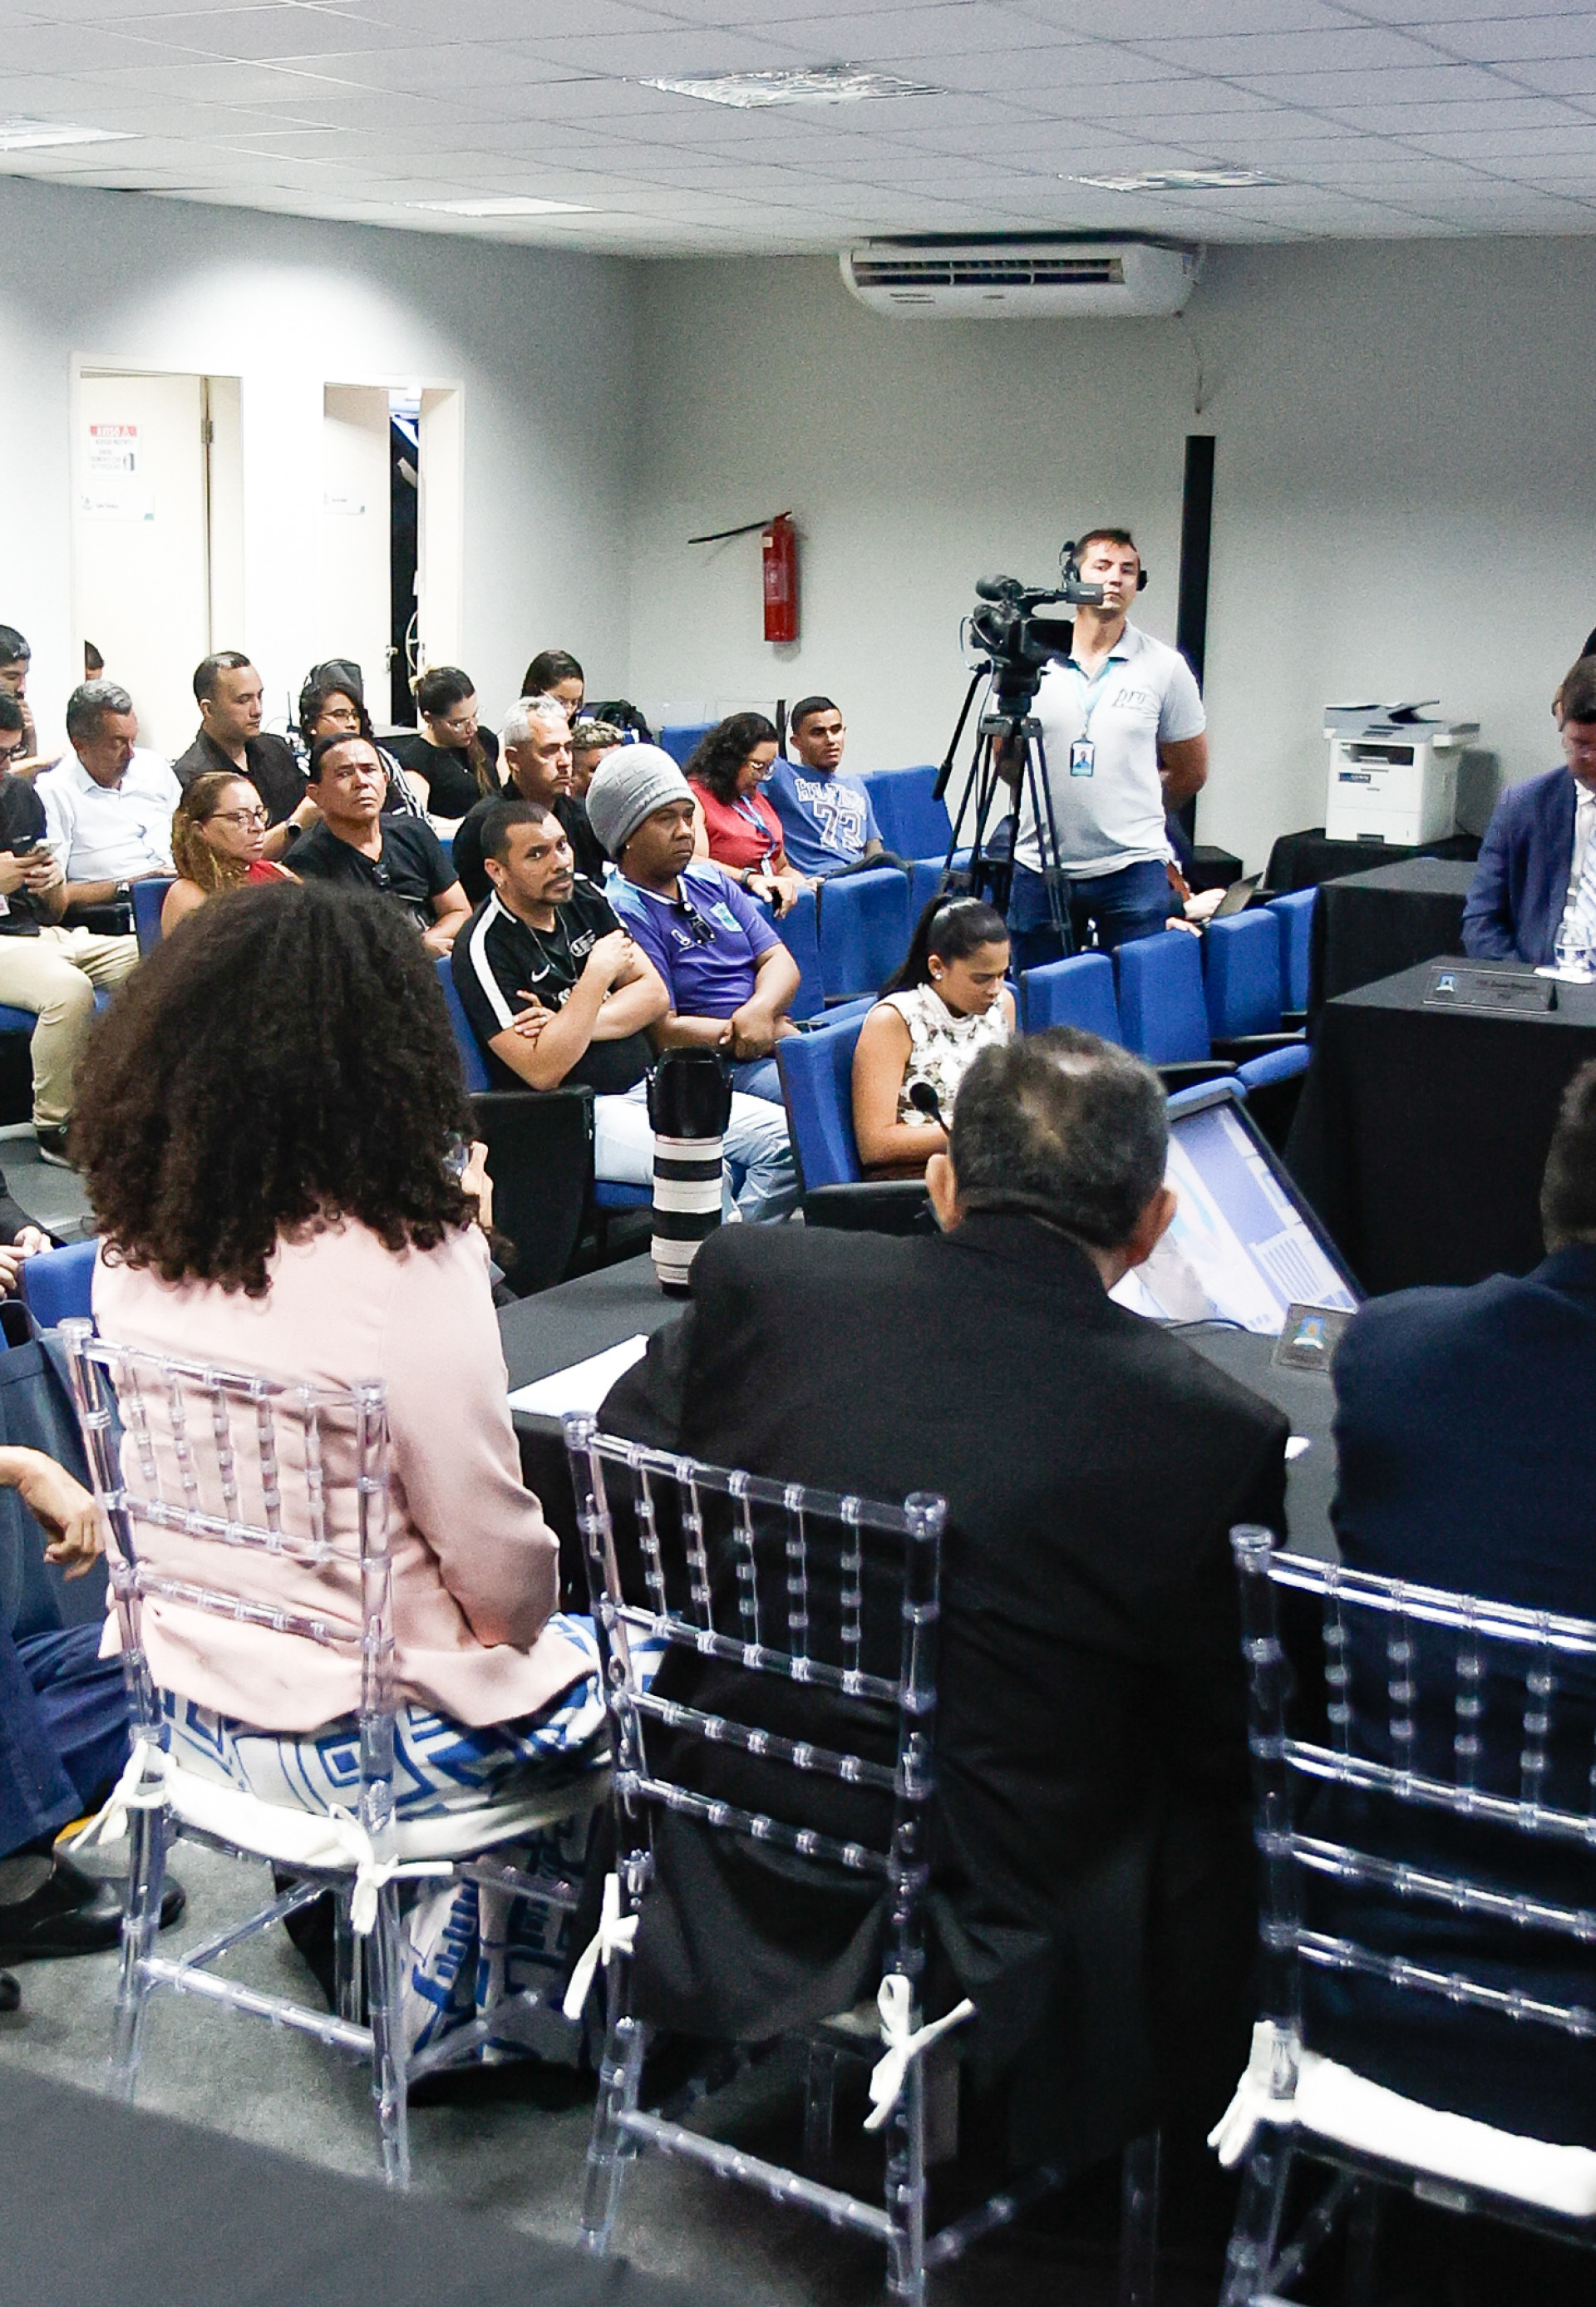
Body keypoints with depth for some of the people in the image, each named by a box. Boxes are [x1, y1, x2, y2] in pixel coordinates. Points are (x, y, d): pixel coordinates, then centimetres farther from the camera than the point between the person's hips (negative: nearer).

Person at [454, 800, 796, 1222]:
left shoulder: (584, 897, 9)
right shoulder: (484, 947, -13)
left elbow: (655, 994, 8)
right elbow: (543, 1071, -21)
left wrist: (582, 1023, -11)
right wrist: (598, 974, -17)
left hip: (645, 1086, 8)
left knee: (785, 1137, -7)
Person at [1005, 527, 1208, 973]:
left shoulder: (1164, 667, 3)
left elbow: (1191, 773, 11)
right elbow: (1007, 762, 15)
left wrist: (1128, 814, 12)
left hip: (1131, 870, -1)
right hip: (1041, 869, 1)